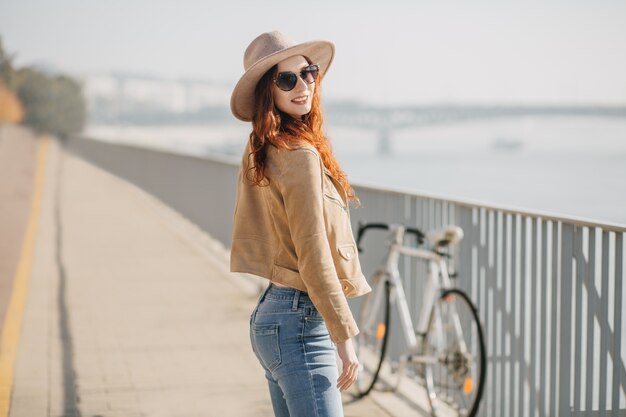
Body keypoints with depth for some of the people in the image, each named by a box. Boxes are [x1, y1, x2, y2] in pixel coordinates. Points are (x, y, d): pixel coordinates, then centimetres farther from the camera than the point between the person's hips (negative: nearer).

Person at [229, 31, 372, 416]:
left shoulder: (262, 153, 12)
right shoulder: (301, 154, -16)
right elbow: (313, 255, -19)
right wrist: (344, 335, -16)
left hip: (269, 312, 10)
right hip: (301, 318, -10)